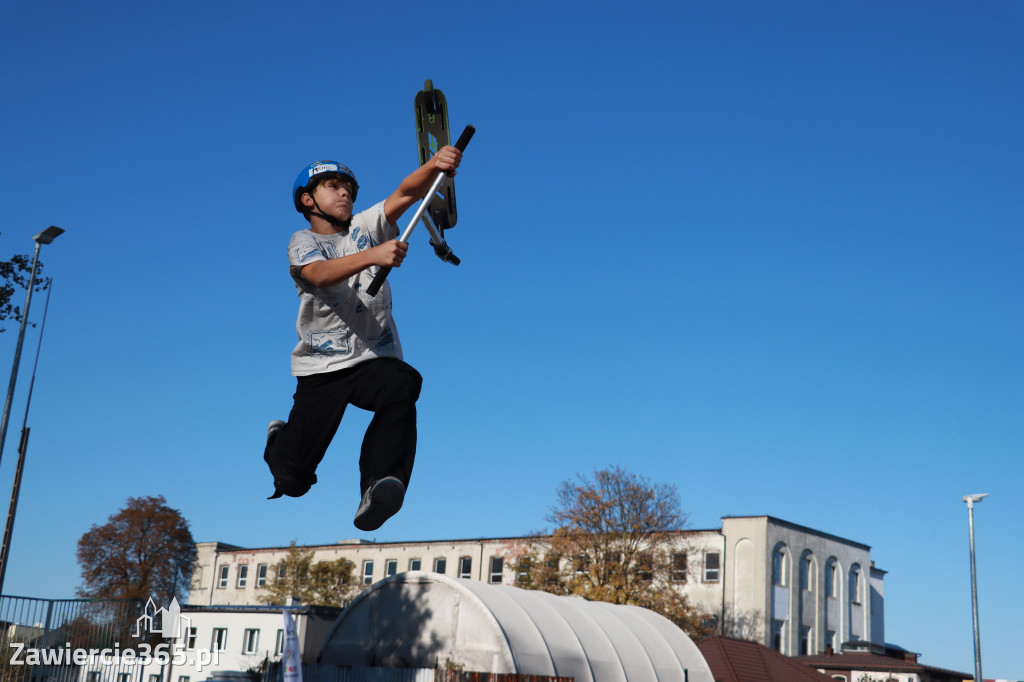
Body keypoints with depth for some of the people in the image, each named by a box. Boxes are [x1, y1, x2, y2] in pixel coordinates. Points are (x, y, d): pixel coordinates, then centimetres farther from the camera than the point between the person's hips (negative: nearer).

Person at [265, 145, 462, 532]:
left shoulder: (366, 227, 9)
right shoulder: (302, 243, 1)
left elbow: (405, 194, -8)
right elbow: (320, 273, -24)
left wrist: (435, 165, -29)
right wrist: (373, 255, -41)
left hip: (376, 358, 2)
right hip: (321, 367, -1)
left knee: (403, 385, -34)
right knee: (295, 480, -2)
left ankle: (379, 486, -44)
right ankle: (281, 441, 33)